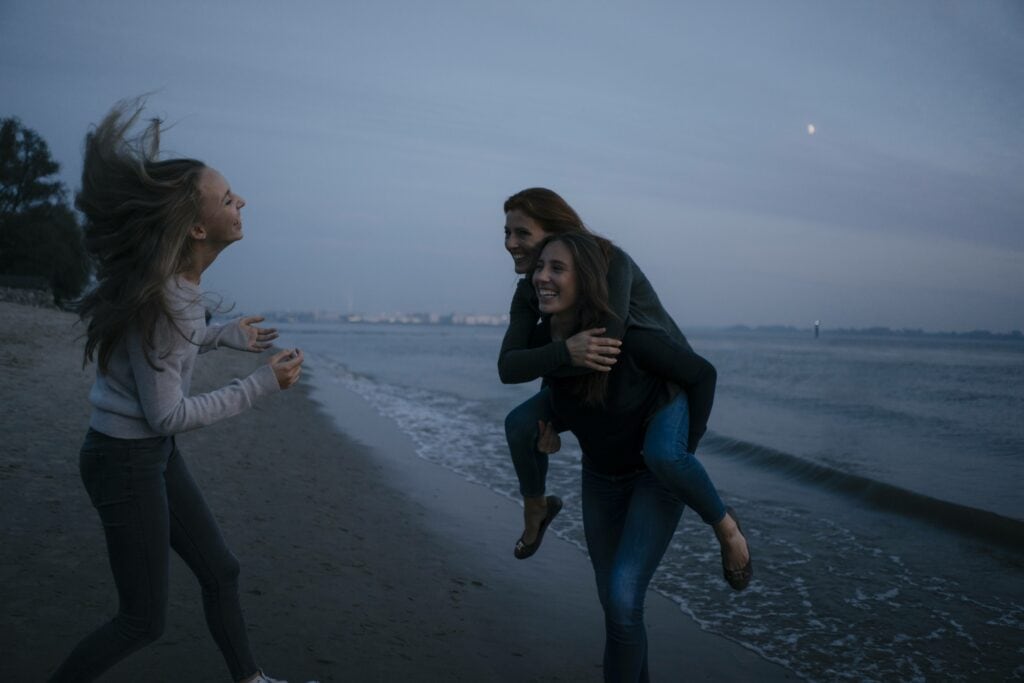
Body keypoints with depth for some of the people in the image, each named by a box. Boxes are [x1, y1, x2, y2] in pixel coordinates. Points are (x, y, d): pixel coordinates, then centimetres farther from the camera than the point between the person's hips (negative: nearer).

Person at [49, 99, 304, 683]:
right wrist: (263, 385, -18)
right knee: (144, 621, 5)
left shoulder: (178, 279, -3)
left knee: (221, 570, 17)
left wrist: (226, 335, 9)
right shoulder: (157, 298, -28)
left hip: (156, 453, 9)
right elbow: (168, 415, -23)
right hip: (125, 460, -9)